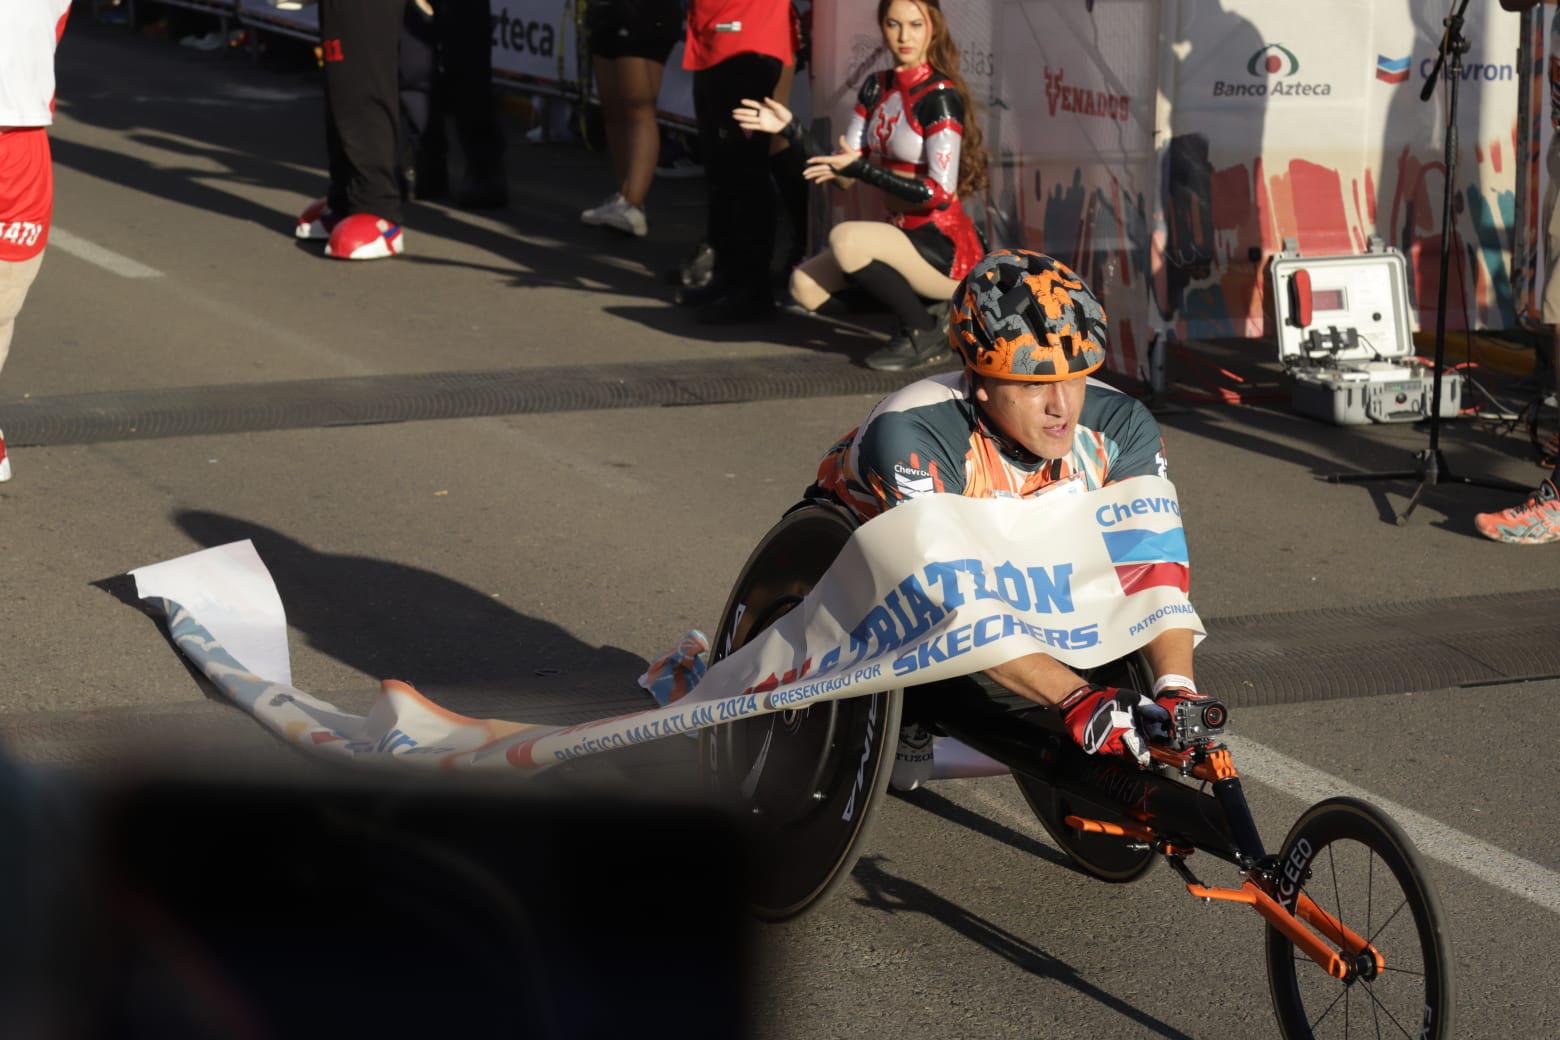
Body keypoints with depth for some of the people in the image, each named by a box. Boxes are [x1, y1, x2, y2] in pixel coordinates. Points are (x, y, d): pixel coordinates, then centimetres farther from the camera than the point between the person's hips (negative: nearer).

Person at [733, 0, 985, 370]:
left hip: (946, 251, -8)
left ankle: (925, 334, -10)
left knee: (845, 238, -29)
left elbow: (940, 193, -21)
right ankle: (920, 306, 10)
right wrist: (789, 129, -4)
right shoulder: (875, 88, 9)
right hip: (905, 236, 8)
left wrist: (862, 168, -25)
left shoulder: (940, 97, -14)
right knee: (805, 287, -7)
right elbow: (843, 174, 6)